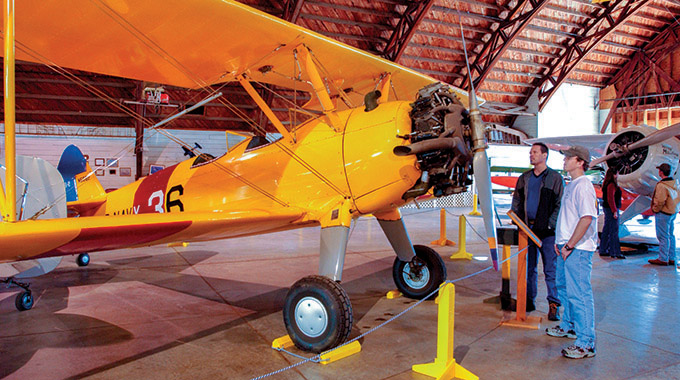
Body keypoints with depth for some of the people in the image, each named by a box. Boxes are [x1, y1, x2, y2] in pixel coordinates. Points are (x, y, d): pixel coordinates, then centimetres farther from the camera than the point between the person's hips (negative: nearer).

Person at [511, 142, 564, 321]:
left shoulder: (555, 178, -1)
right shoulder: (524, 178, 13)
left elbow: (560, 204, -4)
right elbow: (516, 200, 18)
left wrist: (550, 224, -13)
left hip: (547, 231, -4)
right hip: (528, 228, 5)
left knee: (550, 269, -1)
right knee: (529, 268, 10)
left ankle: (554, 304, 6)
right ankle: (529, 301, 19)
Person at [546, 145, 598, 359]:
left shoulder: (583, 186, -16)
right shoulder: (571, 185, 15)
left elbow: (587, 218, -25)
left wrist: (570, 246, -23)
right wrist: (560, 241, 19)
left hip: (578, 249, -11)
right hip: (567, 247, 11)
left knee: (579, 294, -8)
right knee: (564, 287, 22)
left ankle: (586, 343, -1)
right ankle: (568, 326, 39)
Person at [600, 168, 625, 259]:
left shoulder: (607, 184, 14)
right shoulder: (611, 185, -16)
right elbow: (610, 199, -22)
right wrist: (614, 211, -22)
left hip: (607, 208, 10)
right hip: (611, 209, -10)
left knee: (607, 230, 13)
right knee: (614, 231, -7)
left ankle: (603, 251, 17)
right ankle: (615, 253, -4)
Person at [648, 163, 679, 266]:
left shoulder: (661, 185, -22)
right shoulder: (674, 184, 8)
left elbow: (659, 201, -21)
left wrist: (655, 209, -6)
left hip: (663, 214, -9)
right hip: (673, 212, 9)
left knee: (663, 236, -3)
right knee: (670, 236, 14)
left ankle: (663, 259, 1)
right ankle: (671, 258, 20)